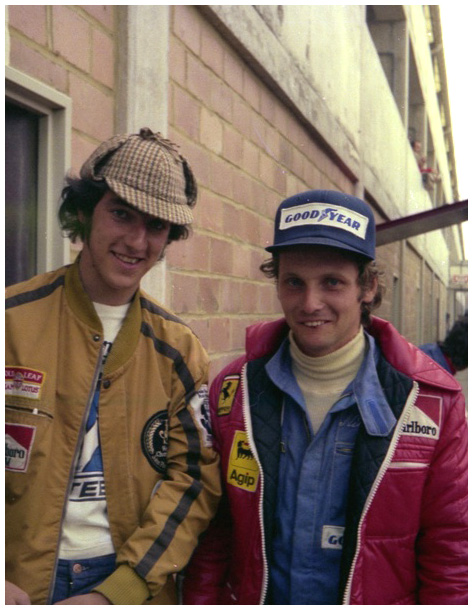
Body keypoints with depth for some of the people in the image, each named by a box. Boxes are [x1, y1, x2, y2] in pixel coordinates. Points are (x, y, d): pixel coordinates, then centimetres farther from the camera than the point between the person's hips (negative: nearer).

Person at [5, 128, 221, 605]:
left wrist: (117, 591, -12)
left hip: (133, 585, 2)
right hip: (20, 586, -2)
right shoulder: (12, 320, -8)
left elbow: (195, 478, -3)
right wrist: (4, 586, -19)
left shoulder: (179, 350, -1)